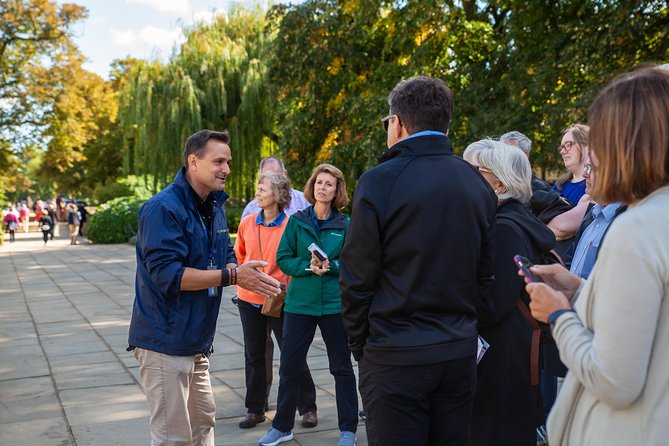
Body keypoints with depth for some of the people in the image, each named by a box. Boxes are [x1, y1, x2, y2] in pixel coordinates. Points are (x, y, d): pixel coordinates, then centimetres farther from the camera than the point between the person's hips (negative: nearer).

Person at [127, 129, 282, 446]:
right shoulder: (163, 208, -17)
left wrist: (247, 275, -12)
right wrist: (232, 276, -27)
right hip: (165, 341, -8)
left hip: (196, 342, 9)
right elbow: (167, 274, -26)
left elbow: (226, 260, 11)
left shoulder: (214, 208, 11)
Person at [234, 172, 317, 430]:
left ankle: (308, 408, 19)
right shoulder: (247, 223, 0)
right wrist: (242, 280, 10)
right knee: (254, 356, 13)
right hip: (249, 300, 4)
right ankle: (255, 410, 26)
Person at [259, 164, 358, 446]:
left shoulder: (345, 224, 0)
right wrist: (308, 267, -17)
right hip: (299, 303, 1)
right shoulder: (296, 221, 2)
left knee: (342, 367, 9)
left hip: (335, 304, -1)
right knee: (289, 366, 8)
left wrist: (331, 266, -20)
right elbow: (283, 259, -1)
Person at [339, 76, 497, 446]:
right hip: (460, 353, 5)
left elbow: (356, 280, -10)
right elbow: (485, 275, 8)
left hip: (395, 358, -5)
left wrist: (360, 346, 3)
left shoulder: (379, 182, -13)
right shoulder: (478, 185, 3)